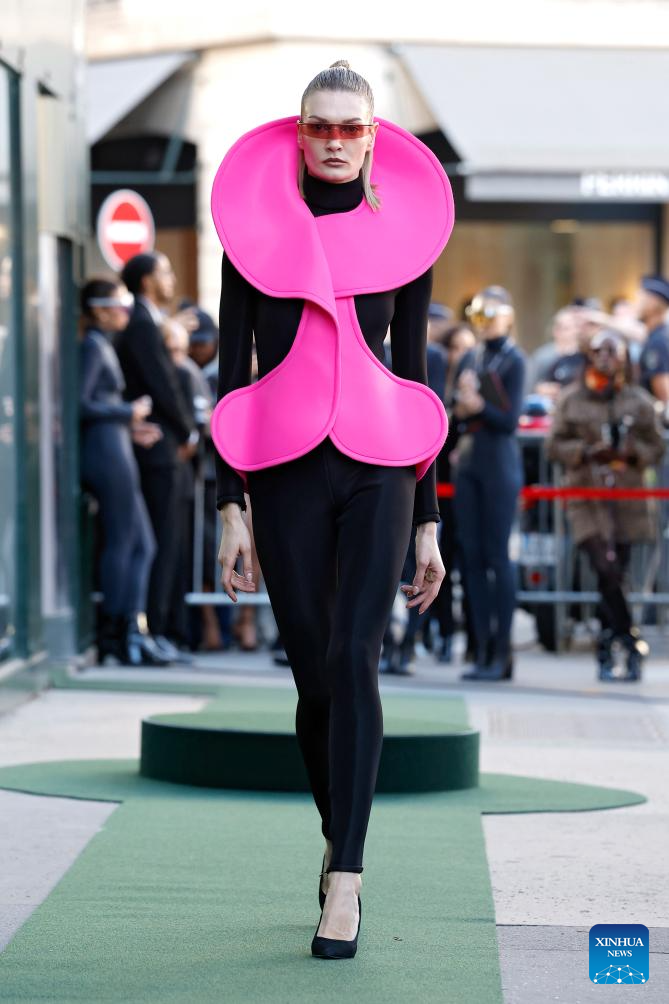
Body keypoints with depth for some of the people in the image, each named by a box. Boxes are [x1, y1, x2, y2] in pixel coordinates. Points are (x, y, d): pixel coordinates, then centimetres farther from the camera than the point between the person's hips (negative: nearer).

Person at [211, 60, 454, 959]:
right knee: (316, 677, 3)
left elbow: (415, 379, 11)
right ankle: (340, 842, 28)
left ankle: (344, 885, -17)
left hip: (378, 470, 0)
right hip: (286, 471, 1)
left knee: (355, 658, -15)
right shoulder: (254, 232, 6)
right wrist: (232, 506, -3)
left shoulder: (405, 235, 8)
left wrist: (428, 521, 8)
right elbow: (230, 375, 4)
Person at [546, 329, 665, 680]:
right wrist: (586, 451, -12)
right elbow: (555, 444, 5)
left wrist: (633, 454, -10)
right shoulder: (571, 399, 6)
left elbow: (656, 446, 10)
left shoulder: (638, 401, 9)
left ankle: (606, 650, 14)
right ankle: (631, 640, -11)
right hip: (587, 497, -2)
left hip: (627, 498, 2)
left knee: (615, 575, 4)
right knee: (606, 569, -17)